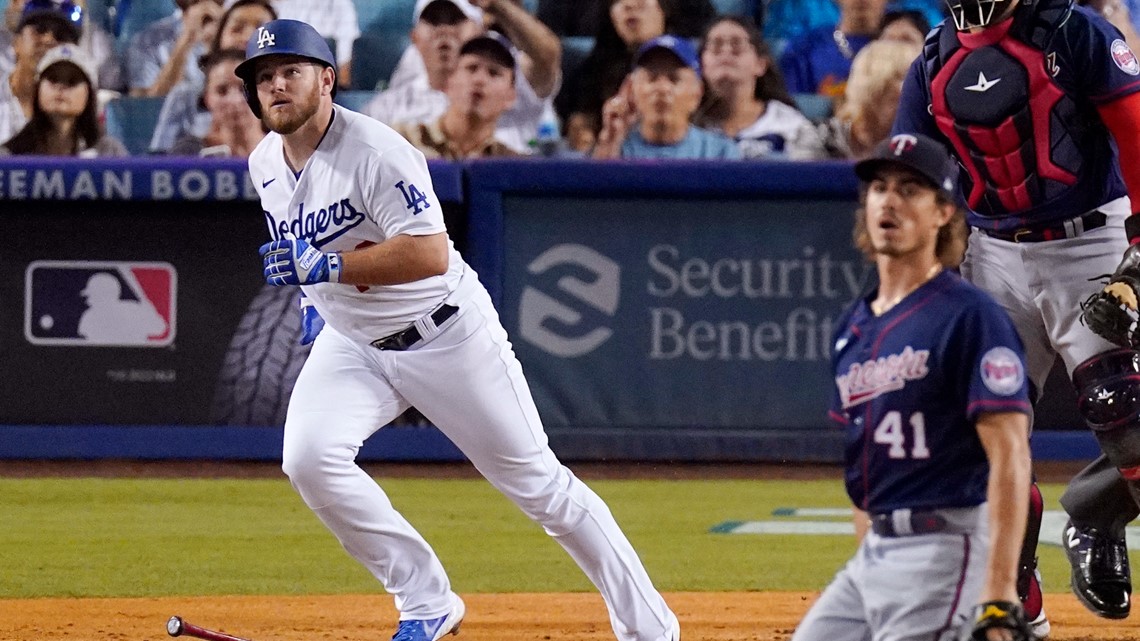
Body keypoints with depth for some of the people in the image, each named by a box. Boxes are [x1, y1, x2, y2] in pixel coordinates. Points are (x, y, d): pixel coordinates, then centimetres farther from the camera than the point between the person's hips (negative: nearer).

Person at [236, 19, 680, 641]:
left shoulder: (374, 150, -24)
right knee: (308, 460, -19)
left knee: (536, 483, 1)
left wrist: (325, 266, -34)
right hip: (351, 344, 6)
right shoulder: (264, 164, 0)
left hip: (447, 335, -6)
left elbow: (430, 255, -32)